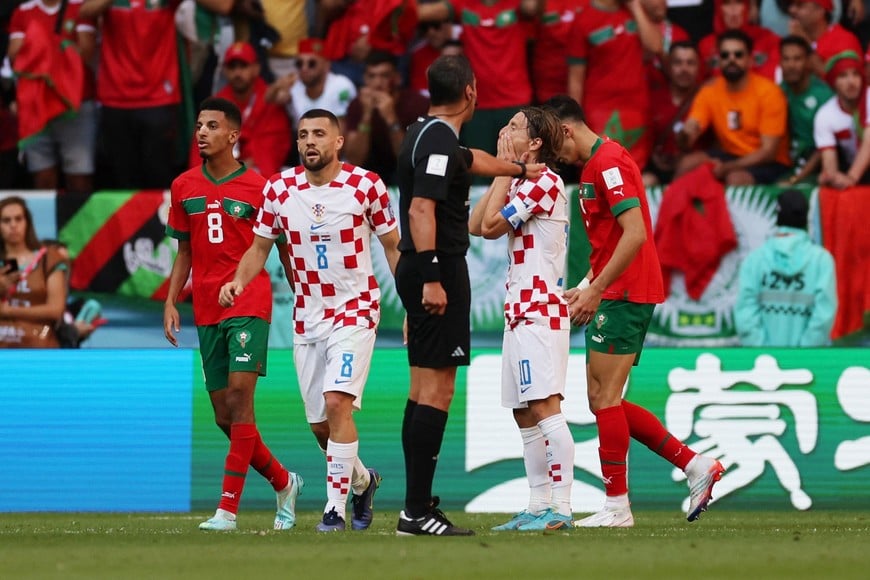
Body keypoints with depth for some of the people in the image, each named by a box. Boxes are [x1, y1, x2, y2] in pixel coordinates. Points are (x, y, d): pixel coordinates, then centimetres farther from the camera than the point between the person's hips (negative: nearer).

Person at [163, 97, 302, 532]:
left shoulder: (258, 188, -2)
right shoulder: (184, 187, 11)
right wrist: (170, 303, 8)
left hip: (249, 304, -5)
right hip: (206, 311, 5)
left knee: (239, 396, -16)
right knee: (224, 415, 6)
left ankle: (228, 508, -17)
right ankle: (283, 483, 27)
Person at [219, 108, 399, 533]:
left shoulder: (365, 185, -9)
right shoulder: (279, 189, -1)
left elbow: (393, 246, 1)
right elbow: (260, 247, 9)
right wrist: (238, 283, -10)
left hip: (355, 310, -4)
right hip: (307, 317, 4)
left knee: (337, 403, -21)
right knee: (319, 425, 8)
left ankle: (336, 506, -17)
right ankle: (362, 480, 36)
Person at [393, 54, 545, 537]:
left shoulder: (428, 134, 17)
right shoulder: (439, 139, -13)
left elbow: (472, 160, 38)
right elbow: (421, 209, -22)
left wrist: (520, 169, 54)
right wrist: (431, 277, -27)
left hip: (424, 273, 10)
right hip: (438, 269, -10)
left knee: (425, 387, 13)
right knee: (436, 389, -11)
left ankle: (417, 505, 15)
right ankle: (417, 511, -15)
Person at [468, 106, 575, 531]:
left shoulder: (545, 182, -10)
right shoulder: (520, 184, 20)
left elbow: (491, 226, -12)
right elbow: (475, 225, 13)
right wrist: (503, 174, 10)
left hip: (540, 310, -10)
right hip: (520, 310, 10)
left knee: (545, 408, -15)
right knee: (525, 415, 9)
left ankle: (560, 508, -19)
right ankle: (538, 507, 11)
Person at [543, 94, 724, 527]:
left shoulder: (608, 163, -13)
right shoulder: (595, 165, 20)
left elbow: (635, 234, -22)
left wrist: (595, 291, -20)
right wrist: (585, 288, 15)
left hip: (623, 296, -11)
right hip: (615, 294, 11)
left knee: (604, 398, -7)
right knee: (603, 401, 10)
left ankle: (616, 507, -3)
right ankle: (695, 465, 10)